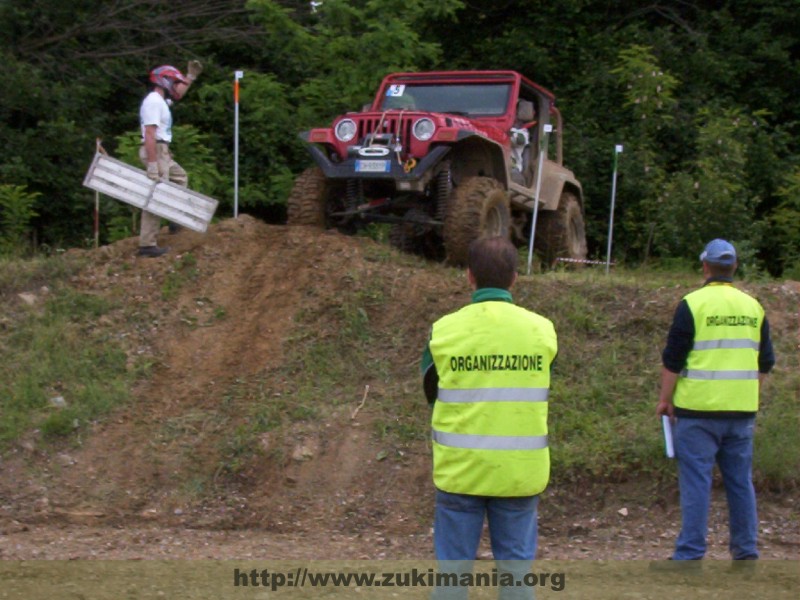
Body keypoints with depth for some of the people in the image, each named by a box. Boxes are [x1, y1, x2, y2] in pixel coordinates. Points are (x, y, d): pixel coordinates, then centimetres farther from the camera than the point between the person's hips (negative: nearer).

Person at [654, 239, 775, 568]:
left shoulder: (693, 304, -7)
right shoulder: (753, 307, 10)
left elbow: (673, 359, -7)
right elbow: (765, 362, 15)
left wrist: (665, 399, 1)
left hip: (699, 408, -5)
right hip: (742, 410, 5)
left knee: (695, 479, -3)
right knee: (740, 480, 11)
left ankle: (690, 553, -4)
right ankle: (746, 552, 15)